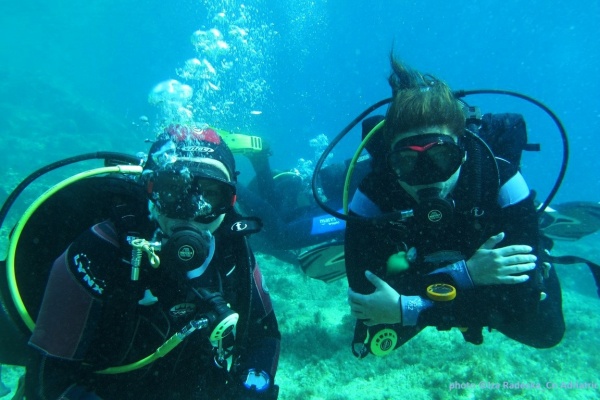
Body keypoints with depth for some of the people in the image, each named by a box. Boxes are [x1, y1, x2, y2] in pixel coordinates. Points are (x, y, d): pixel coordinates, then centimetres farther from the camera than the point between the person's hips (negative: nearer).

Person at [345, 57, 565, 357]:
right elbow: (365, 292, -37)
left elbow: (523, 296, -37)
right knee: (372, 342, -1)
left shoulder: (500, 180, -35)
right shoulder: (374, 194, -34)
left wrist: (407, 308, -42)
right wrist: (464, 274, -46)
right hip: (416, 273, 1)